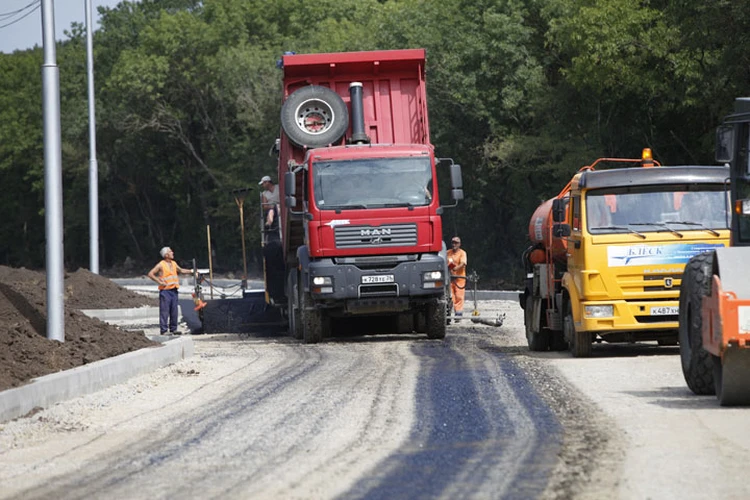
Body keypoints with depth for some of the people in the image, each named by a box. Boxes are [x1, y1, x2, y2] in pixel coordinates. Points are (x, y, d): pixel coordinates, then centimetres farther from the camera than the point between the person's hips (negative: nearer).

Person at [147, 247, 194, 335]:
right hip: (165, 291, -7)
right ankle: (164, 330, -6)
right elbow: (150, 274, -9)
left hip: (174, 290, 7)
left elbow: (180, 270, 33)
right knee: (164, 311, -7)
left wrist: (191, 271, 26)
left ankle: (173, 329, 13)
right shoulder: (161, 265, -6)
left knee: (174, 311, 6)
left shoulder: (173, 263, 14)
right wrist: (159, 282, -13)